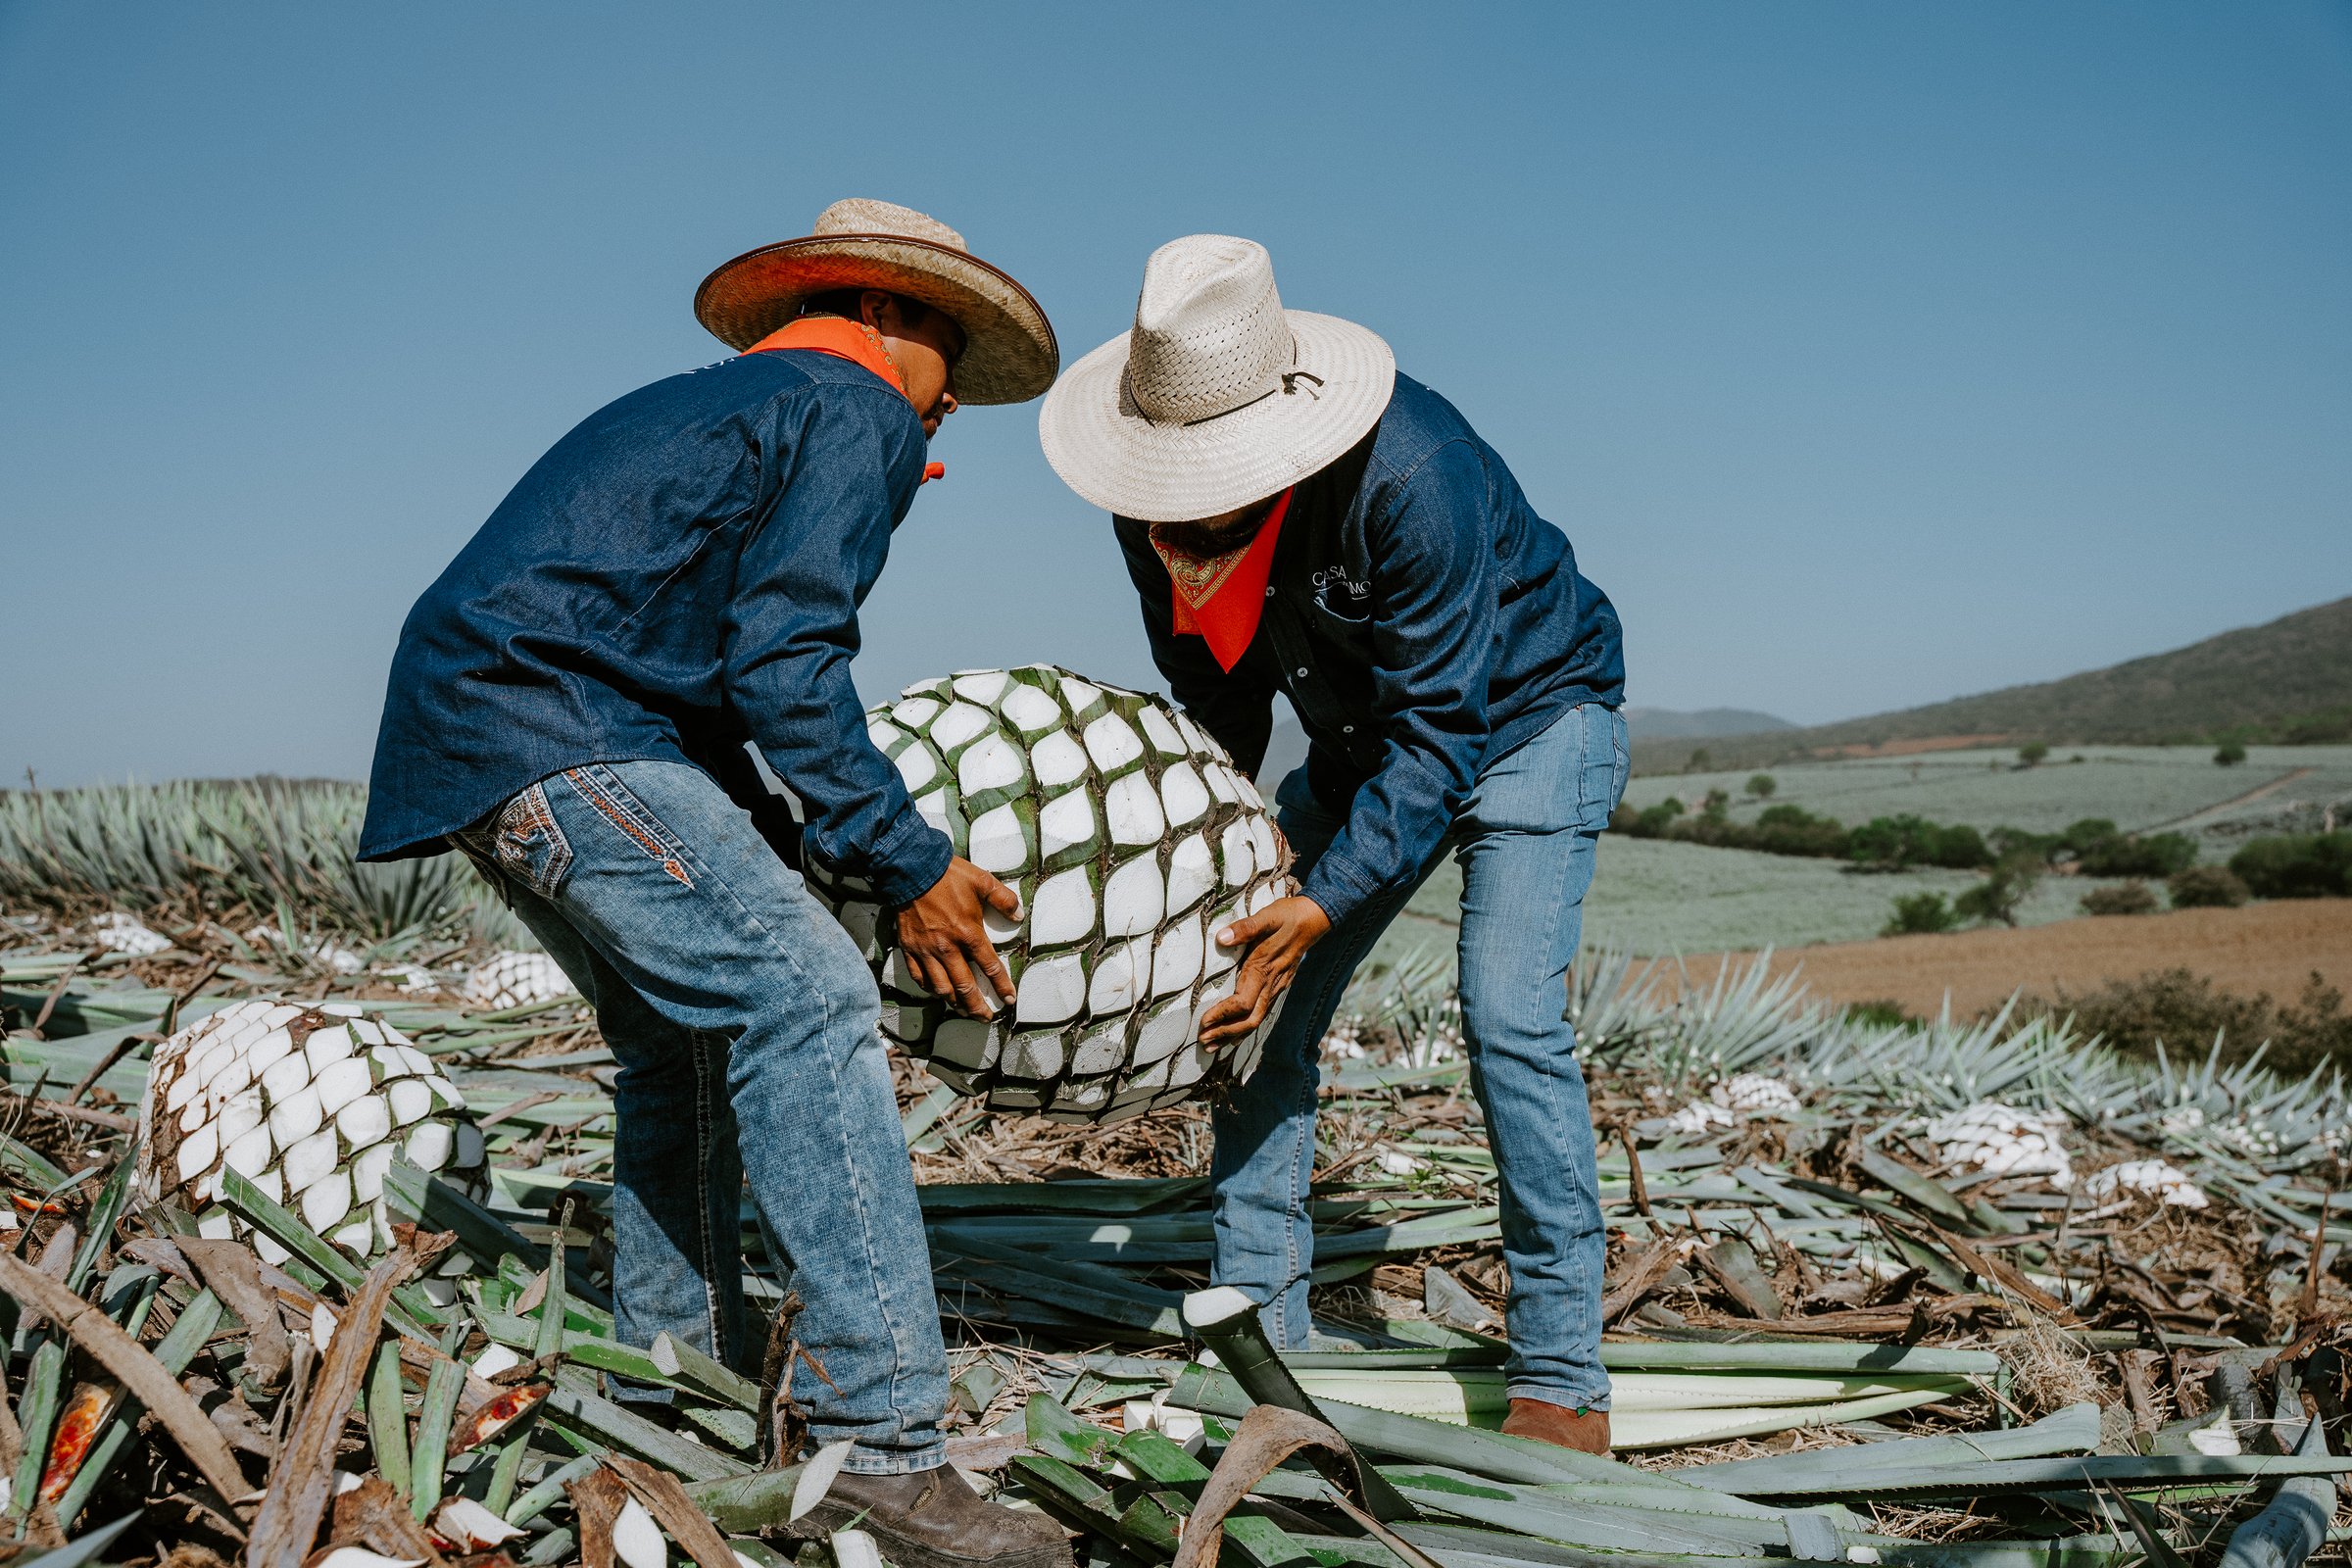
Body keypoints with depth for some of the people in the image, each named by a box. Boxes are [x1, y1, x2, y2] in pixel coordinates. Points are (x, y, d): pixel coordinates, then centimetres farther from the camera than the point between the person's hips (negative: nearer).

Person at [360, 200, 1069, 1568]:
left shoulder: (710, 409, 29)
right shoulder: (860, 411, -1)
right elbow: (782, 666, -14)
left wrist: (783, 860, 22)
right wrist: (906, 862, -10)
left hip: (480, 733, 11)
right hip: (548, 726, -11)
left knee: (688, 1030, 18)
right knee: (804, 999, -18)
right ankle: (880, 1441, -21)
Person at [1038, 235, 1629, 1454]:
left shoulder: (1411, 473, -36)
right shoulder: (1157, 499, -16)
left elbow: (1438, 732, -32)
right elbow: (1212, 705, -2)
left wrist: (1320, 904, -37)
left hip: (1526, 713, -6)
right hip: (1364, 736, 6)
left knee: (1509, 1018, -20)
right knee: (1262, 1007, -5)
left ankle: (1562, 1382, -9)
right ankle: (1256, 1337, 4)